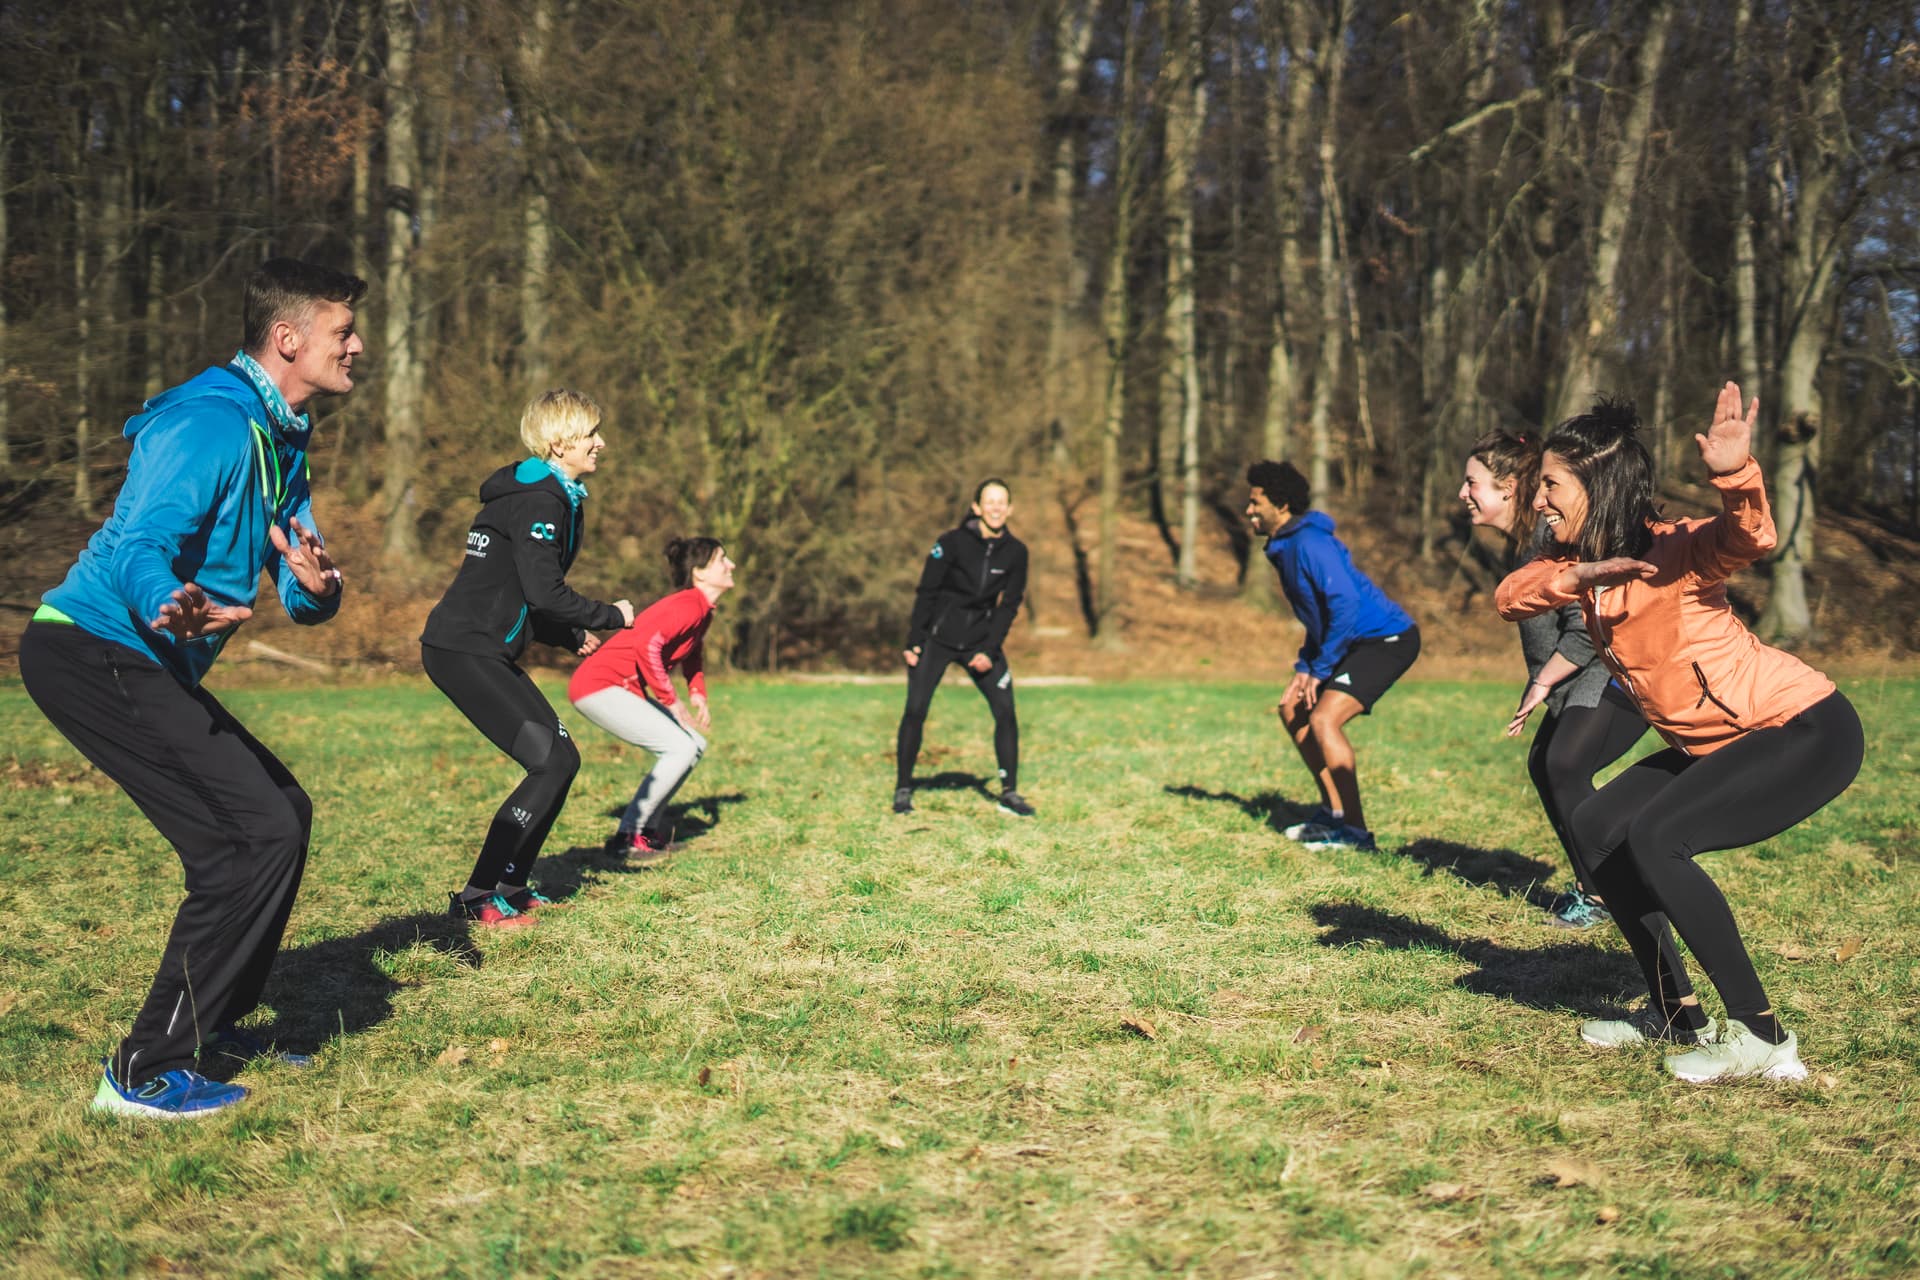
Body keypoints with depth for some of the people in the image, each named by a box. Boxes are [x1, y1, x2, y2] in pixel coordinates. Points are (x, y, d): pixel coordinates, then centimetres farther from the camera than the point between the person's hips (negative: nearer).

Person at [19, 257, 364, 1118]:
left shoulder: (281, 440, 15)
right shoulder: (212, 423, -16)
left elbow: (300, 595, 12)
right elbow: (140, 546, -27)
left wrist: (313, 585, -13)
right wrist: (172, 608, -49)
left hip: (139, 662, 10)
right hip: (94, 652, -10)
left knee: (283, 812, 14)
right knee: (259, 834, -16)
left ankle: (212, 1026, 26)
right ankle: (147, 1072, -10)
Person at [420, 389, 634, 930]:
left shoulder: (550, 497, 18)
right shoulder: (540, 502, -15)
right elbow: (544, 593, -23)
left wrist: (569, 636, 13)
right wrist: (609, 615, -9)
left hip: (487, 651, 10)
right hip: (462, 651, -10)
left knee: (561, 759, 11)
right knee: (552, 762, -13)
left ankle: (509, 885, 19)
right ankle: (476, 898, -8)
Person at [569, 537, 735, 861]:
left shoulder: (703, 612, 11)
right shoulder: (688, 607, -19)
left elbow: (693, 654, 28)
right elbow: (647, 645, -32)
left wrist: (698, 694, 10)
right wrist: (670, 700, -22)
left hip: (625, 689, 10)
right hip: (599, 686, -10)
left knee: (695, 745, 9)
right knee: (681, 747, -16)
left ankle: (649, 826, 17)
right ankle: (627, 837, -10)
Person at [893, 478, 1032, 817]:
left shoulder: (1015, 552, -1)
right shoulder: (952, 542, -11)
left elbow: (1008, 606, 0)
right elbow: (926, 592, -7)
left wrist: (989, 651, -9)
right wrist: (913, 642, -11)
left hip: (982, 640, 3)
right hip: (936, 637, -3)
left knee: (1005, 711, -6)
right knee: (915, 710, -8)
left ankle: (1009, 793, 4)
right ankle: (903, 789, 6)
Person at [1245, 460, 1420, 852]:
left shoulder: (1308, 543, -19)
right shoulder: (1284, 546, 14)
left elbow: (1345, 603, -27)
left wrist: (1320, 668, -21)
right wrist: (1304, 666, 12)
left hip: (1387, 639, -11)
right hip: (1357, 642, 11)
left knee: (1324, 719, -21)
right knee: (1293, 709, 13)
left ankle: (1355, 831, -16)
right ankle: (1333, 811, 18)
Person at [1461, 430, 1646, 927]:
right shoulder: (1518, 542, 9)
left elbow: (1586, 627, -26)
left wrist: (1541, 684, -17)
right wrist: (1539, 683, 14)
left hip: (1619, 674, -10)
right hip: (1585, 678, 10)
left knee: (1566, 767, -17)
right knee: (1543, 766, 7)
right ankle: (1590, 885, 17)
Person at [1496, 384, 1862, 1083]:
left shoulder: (1672, 548, -21)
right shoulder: (1586, 561, 4)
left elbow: (1750, 538, -39)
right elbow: (1509, 598, -7)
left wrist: (1736, 475, -59)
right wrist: (1578, 576, -24)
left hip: (1807, 730, -9)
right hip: (1715, 743, 9)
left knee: (1654, 837, -23)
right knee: (1595, 830, 7)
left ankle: (1762, 1038, -14)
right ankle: (1676, 1015, 19)